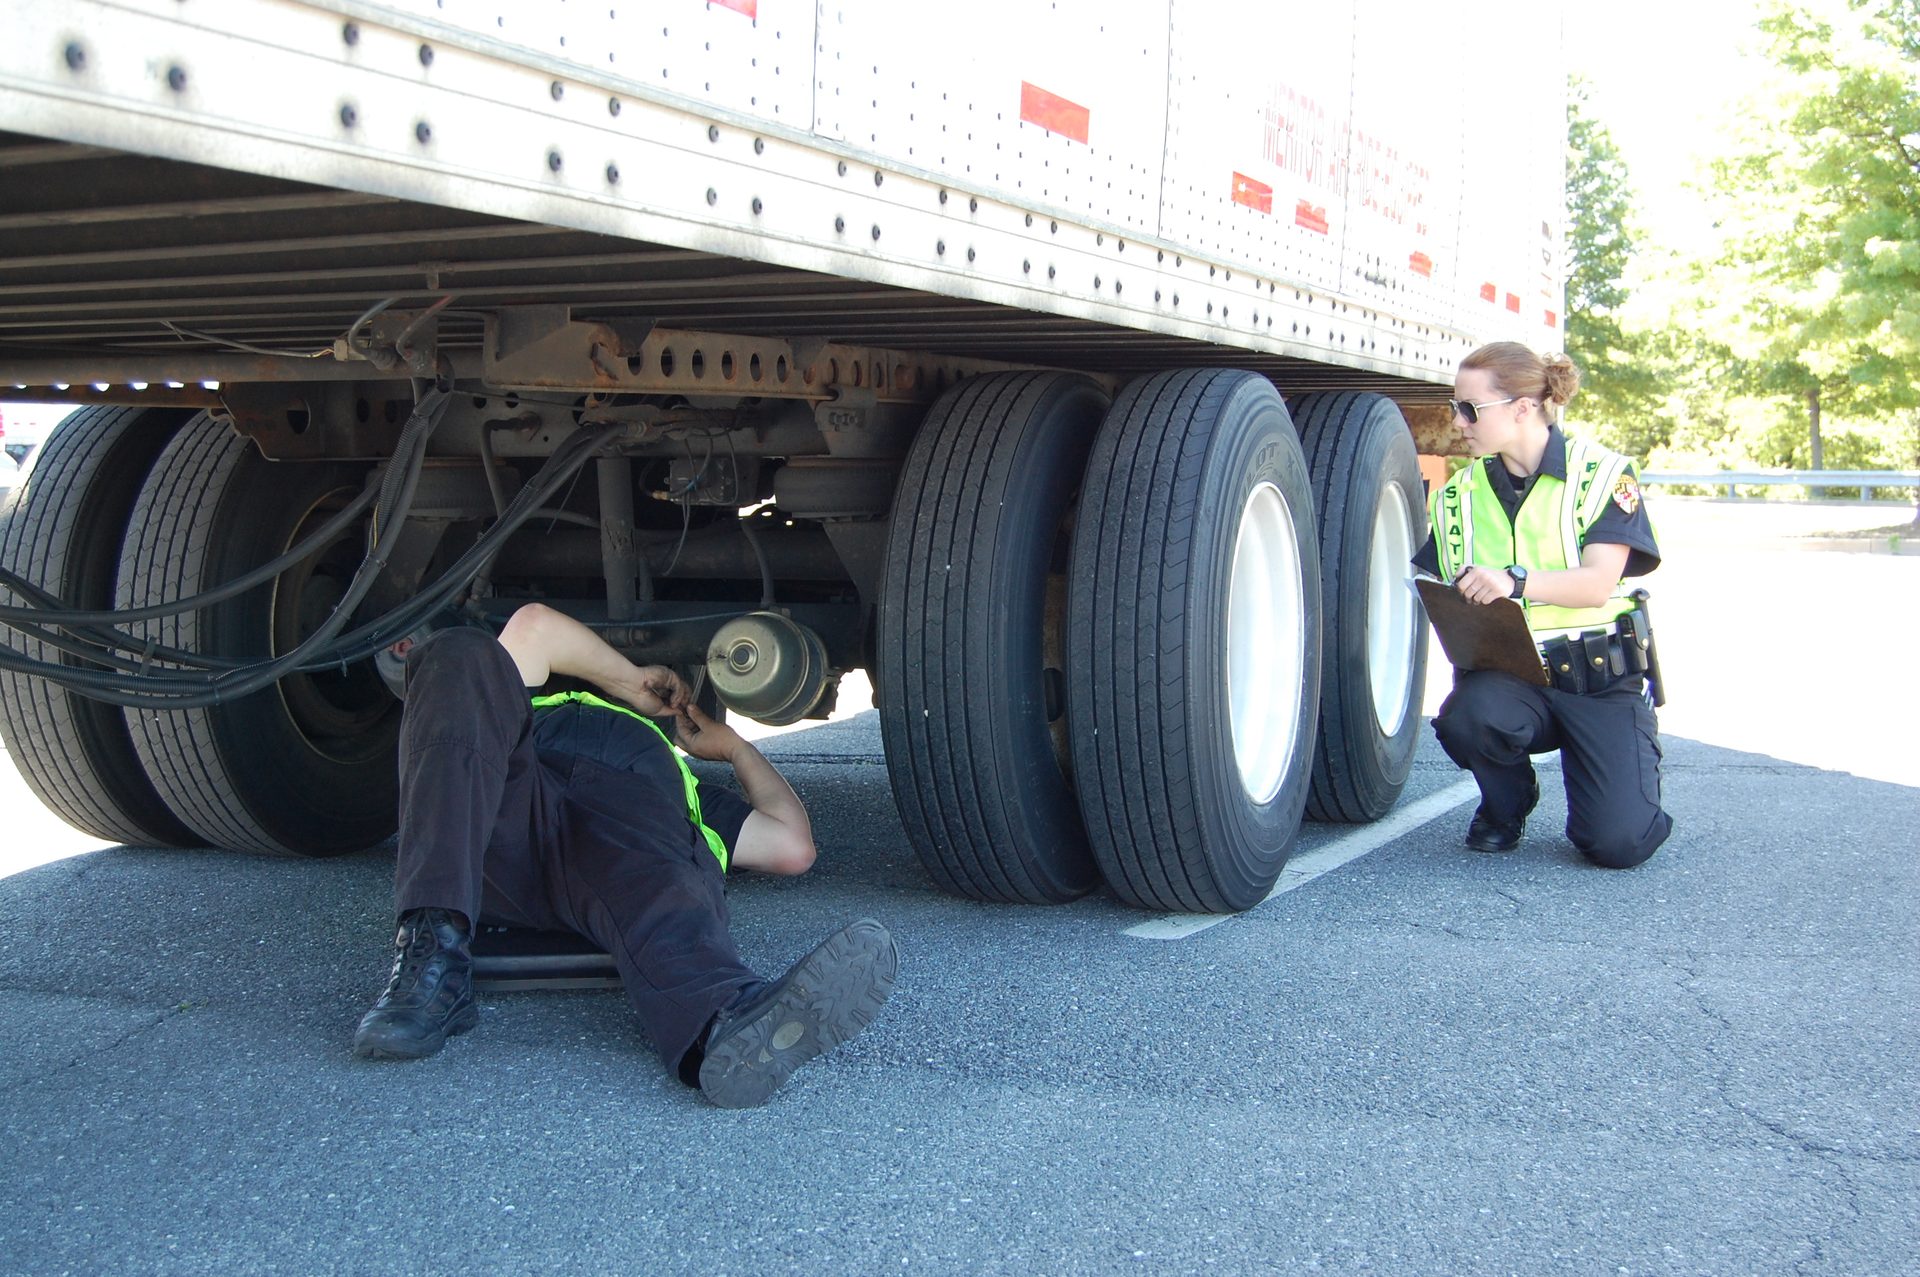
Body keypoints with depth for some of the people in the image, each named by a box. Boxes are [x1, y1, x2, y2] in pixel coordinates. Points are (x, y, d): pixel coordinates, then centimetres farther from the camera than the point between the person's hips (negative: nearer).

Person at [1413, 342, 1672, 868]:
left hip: (1600, 679, -3)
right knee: (1469, 717, -35)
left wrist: (1516, 581, -34)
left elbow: (1598, 583, -17)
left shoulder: (1602, 473, -5)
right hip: (1507, 674, 3)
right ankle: (1506, 804, 1)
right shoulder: (1459, 494, 8)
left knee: (1620, 842, -19)